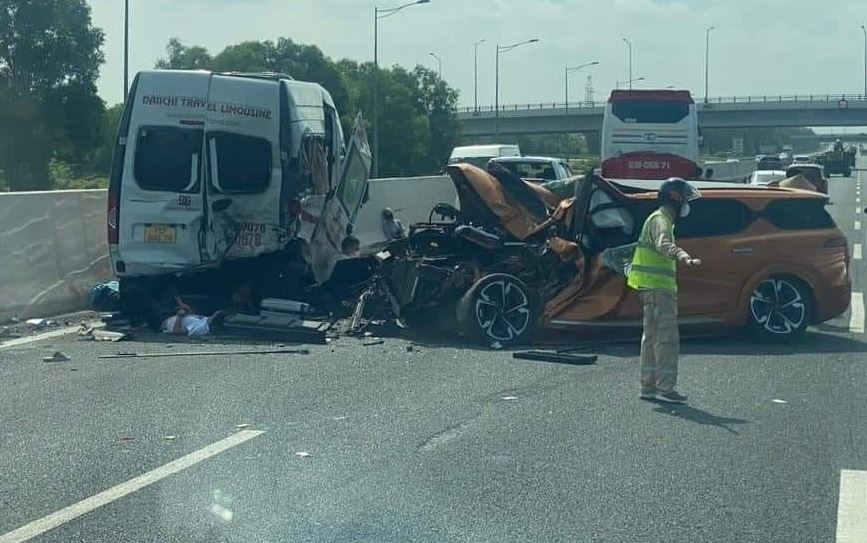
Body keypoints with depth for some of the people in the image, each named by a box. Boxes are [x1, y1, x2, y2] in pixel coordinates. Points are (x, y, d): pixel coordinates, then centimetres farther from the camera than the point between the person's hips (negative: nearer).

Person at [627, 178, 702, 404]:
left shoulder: (661, 219, 21)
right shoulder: (660, 220, -13)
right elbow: (664, 245, -34)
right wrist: (684, 258, -52)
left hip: (653, 287, 11)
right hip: (657, 287, -11)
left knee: (651, 338, 13)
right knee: (667, 338, -11)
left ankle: (648, 387, 18)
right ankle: (665, 388, -11)